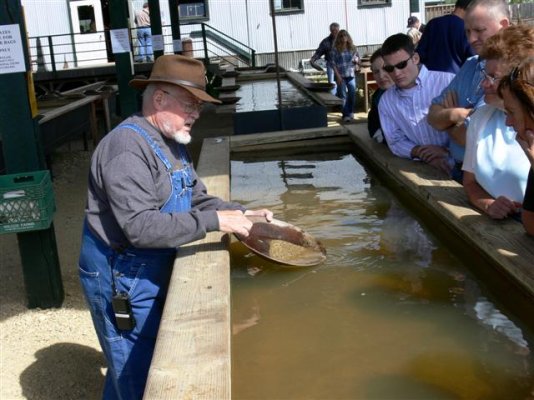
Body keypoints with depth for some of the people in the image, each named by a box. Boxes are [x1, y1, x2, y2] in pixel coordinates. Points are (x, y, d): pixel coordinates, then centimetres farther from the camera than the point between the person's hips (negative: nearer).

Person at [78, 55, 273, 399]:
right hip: (122, 283, -9)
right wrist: (215, 221, -29)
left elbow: (199, 200, 13)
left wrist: (242, 213, -4)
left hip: (152, 275, 9)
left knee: (129, 371, 22)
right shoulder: (127, 146, -23)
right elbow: (141, 227, -31)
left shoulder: (172, 144, 8)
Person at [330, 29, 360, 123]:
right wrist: (337, 75, -13)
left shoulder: (352, 48, 6)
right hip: (341, 76, -3)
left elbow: (358, 57, 20)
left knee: (352, 94, 6)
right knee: (343, 96, -2)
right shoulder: (335, 49, -5)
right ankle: (345, 115, 4)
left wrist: (357, 60, -5)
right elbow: (332, 63, -7)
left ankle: (351, 112, 25)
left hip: (351, 75, 3)